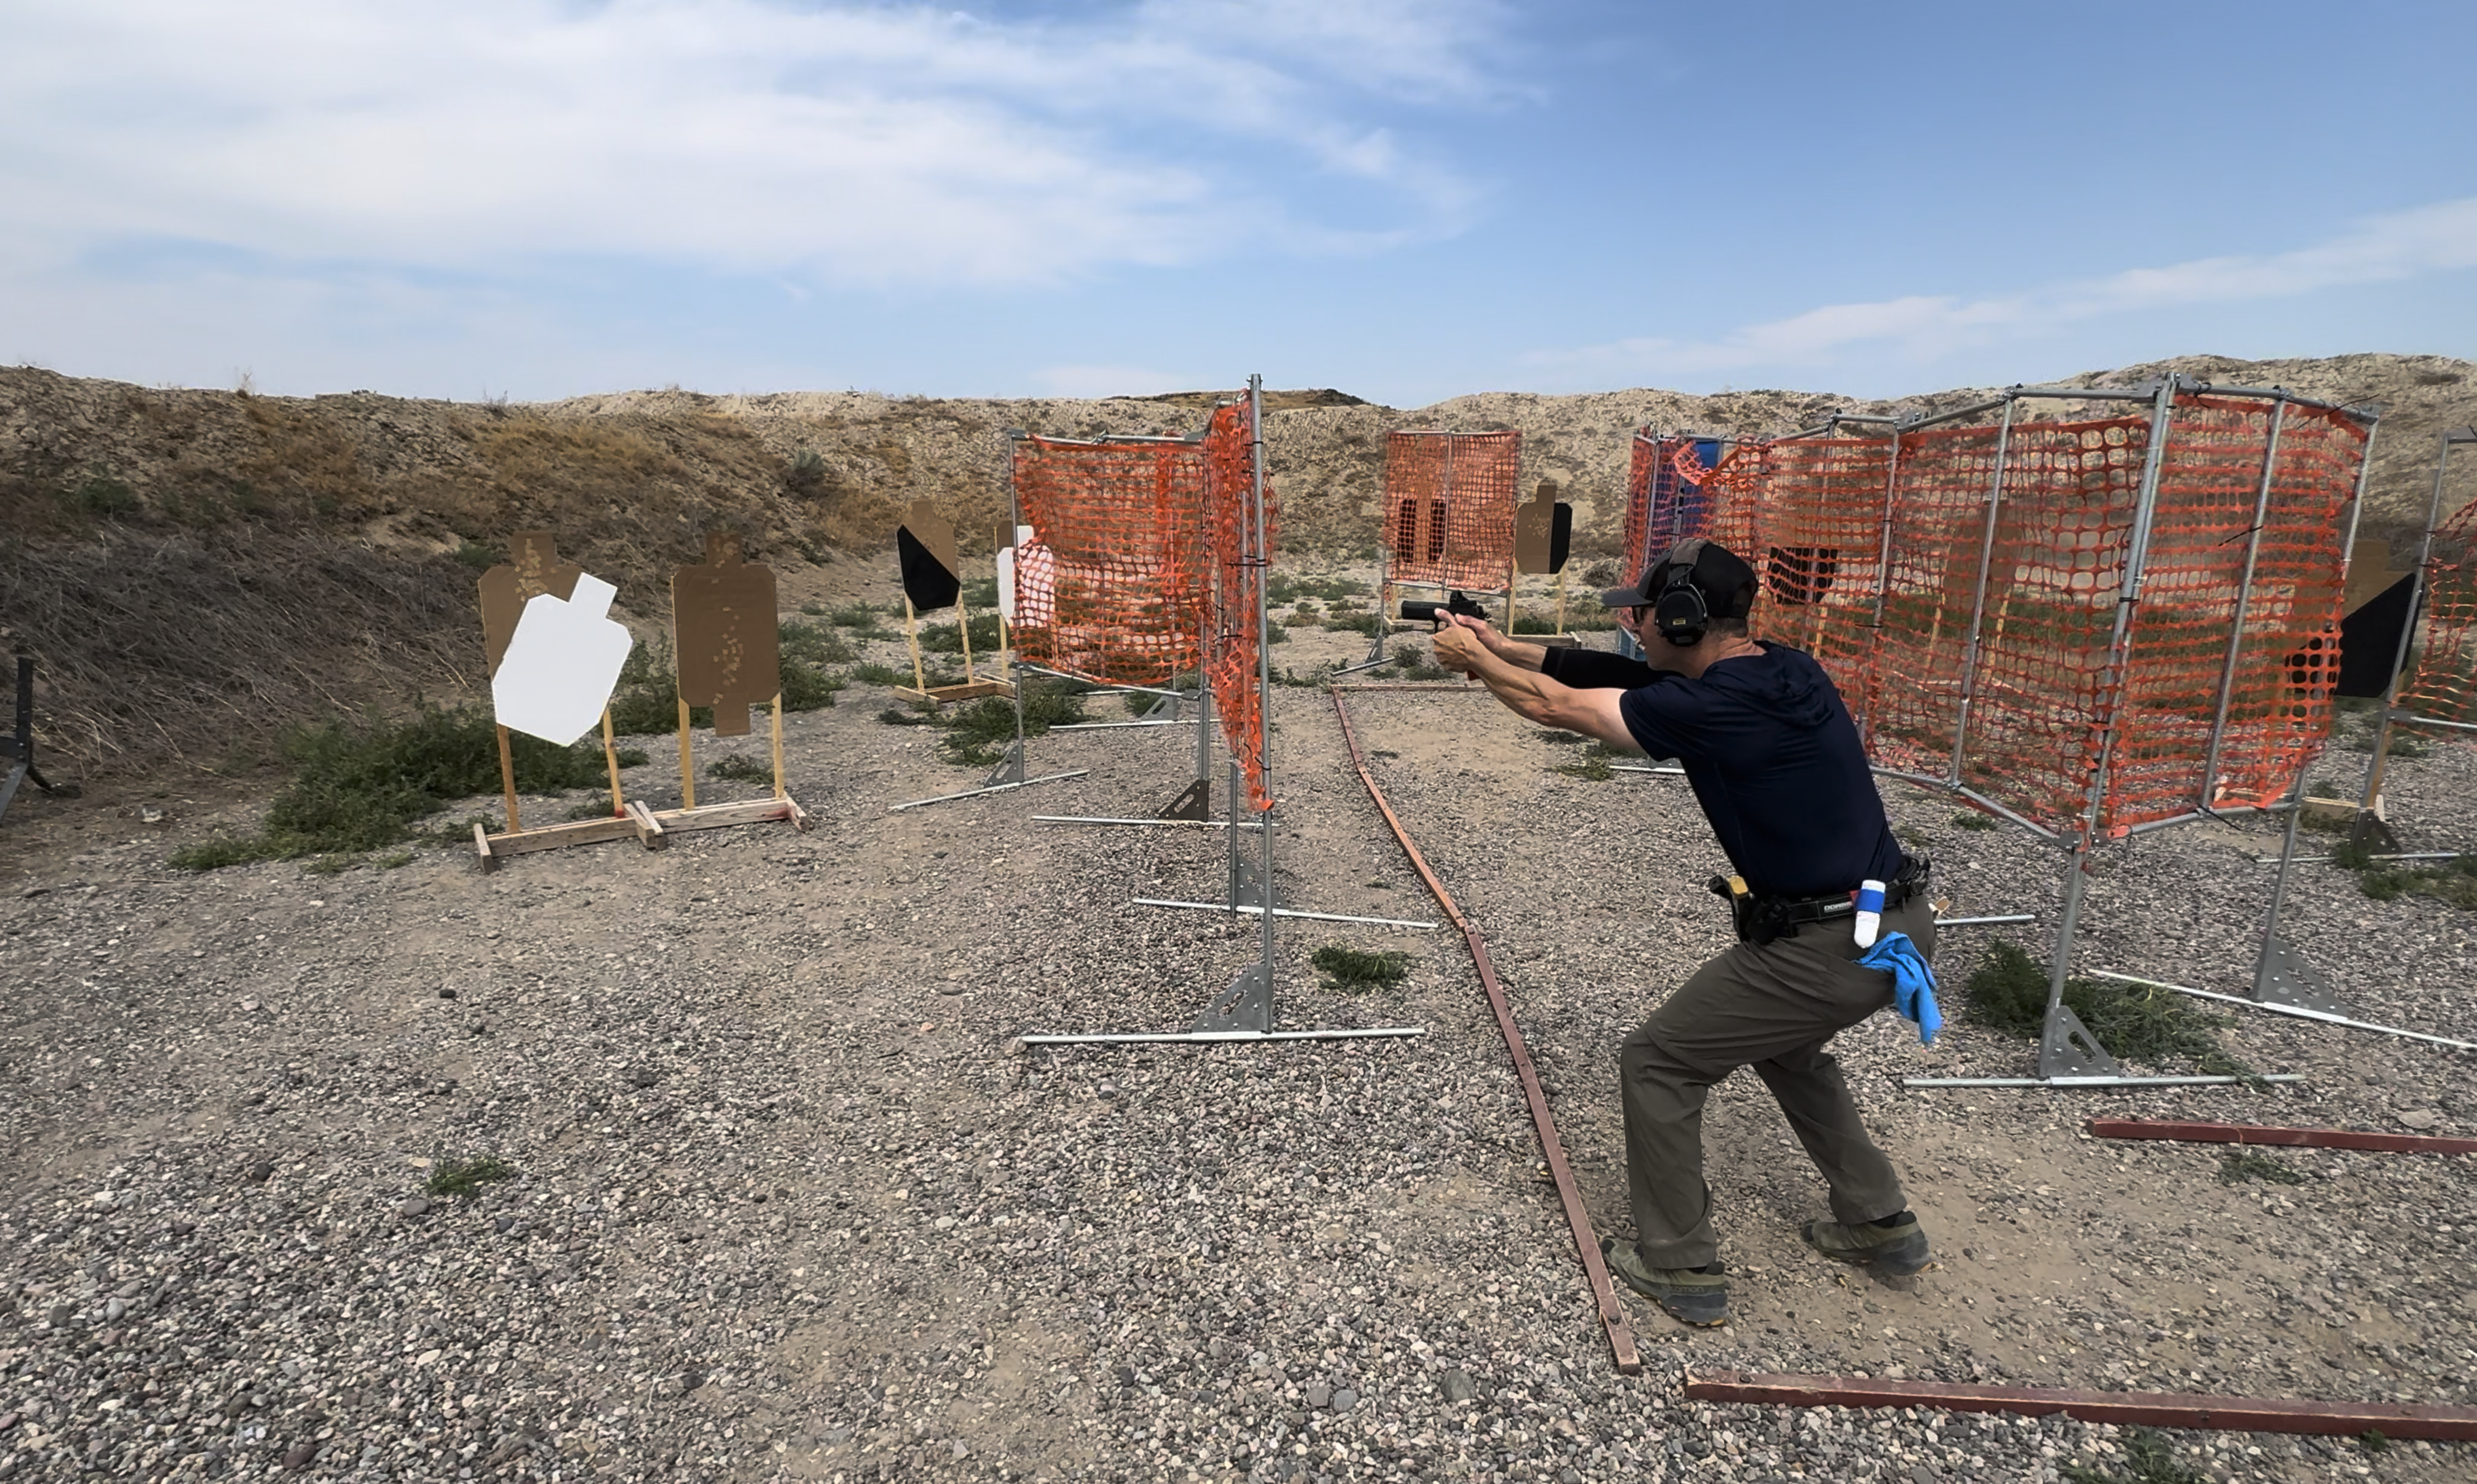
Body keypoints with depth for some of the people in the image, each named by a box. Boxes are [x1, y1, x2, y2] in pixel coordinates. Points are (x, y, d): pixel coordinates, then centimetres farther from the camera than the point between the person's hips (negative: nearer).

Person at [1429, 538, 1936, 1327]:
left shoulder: (1709, 709, -22)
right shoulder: (1788, 670, 4)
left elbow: (1558, 706, -9)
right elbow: (1610, 674, 11)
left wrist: (1476, 661, 8)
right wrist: (1502, 648, 13)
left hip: (1828, 949, -9)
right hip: (1903, 925, 9)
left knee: (1656, 1064, 7)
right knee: (1784, 1042, 34)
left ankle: (1681, 1268, 19)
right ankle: (1880, 1224, 44)